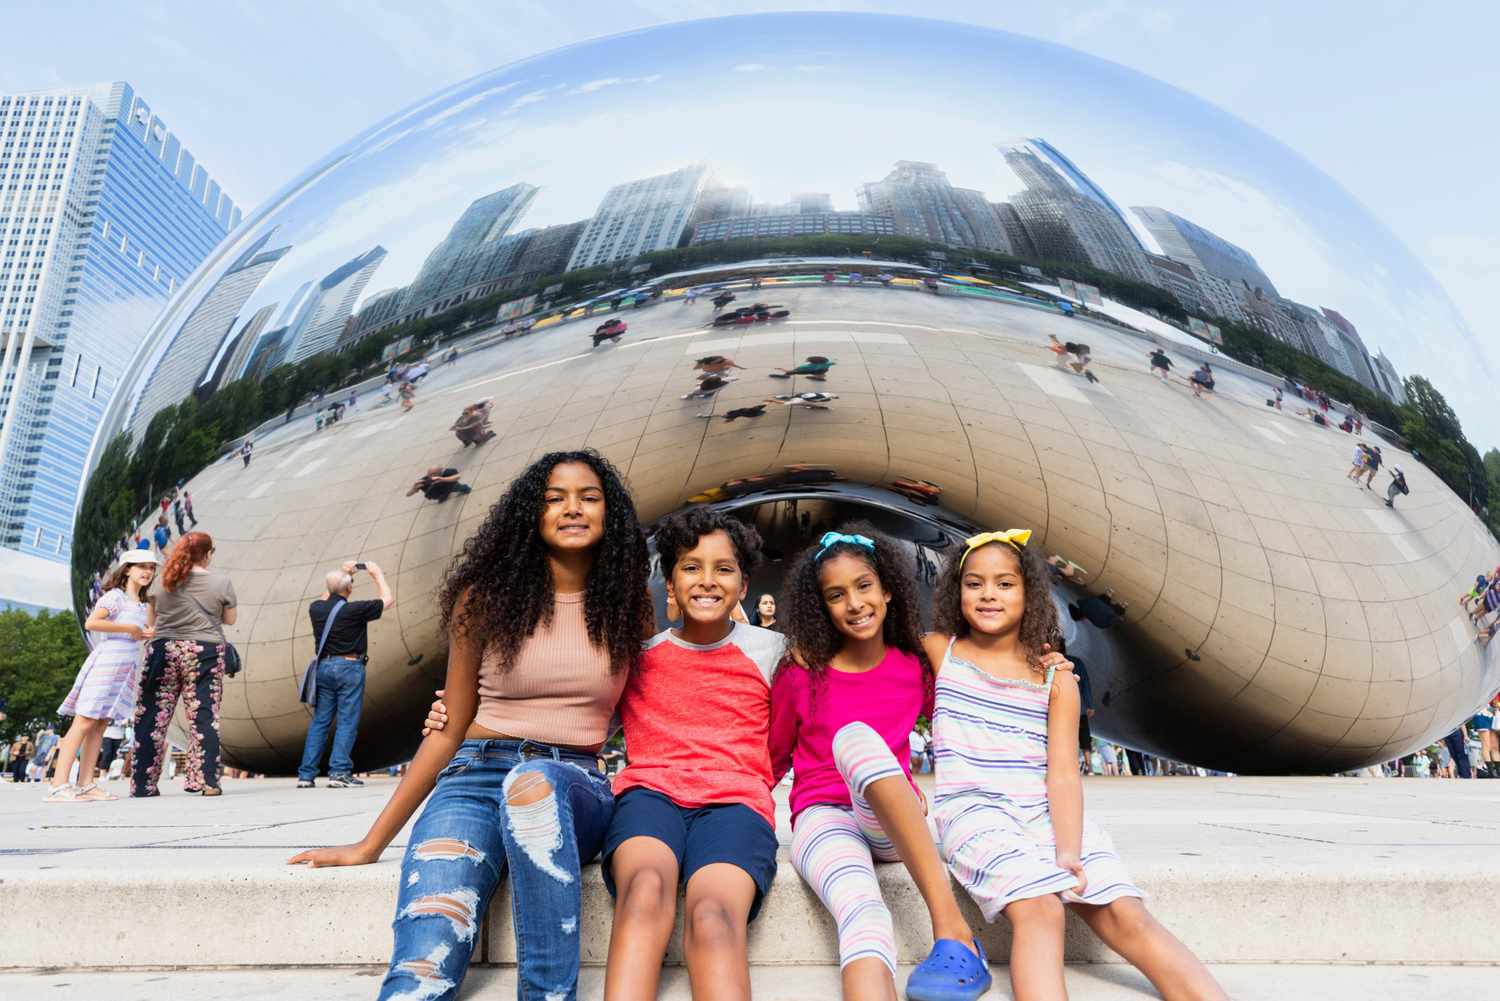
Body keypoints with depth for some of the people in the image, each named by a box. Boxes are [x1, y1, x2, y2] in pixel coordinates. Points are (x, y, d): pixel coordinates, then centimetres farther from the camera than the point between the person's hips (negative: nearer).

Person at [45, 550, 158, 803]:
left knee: (100, 725, 6)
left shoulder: (143, 605, 19)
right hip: (107, 661, -8)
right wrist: (129, 628, -13)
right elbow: (91, 623, -17)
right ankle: (58, 786, -11)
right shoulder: (116, 595, -4)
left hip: (127, 668, 8)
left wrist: (148, 634, 3)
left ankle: (86, 785, 6)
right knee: (84, 723, -10)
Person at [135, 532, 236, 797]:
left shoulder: (162, 581, 6)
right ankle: (205, 780, 1)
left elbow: (152, 618, 17)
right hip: (205, 653, -2)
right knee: (203, 717, 1)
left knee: (153, 718, 7)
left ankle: (143, 783, 10)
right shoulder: (222, 581, -1)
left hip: (164, 649, 2)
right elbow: (230, 619, 8)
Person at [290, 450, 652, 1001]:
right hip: (477, 776, 0)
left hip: (575, 788, 0)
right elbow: (448, 731, 10)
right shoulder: (488, 597, 7)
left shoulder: (625, 606, 8)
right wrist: (370, 844, 9)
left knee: (534, 783, -40)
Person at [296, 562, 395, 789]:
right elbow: (388, 600, 0)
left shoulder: (316, 609, 2)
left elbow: (325, 597, 28)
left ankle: (306, 775, 12)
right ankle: (339, 772, -4)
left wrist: (342, 573, 27)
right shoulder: (355, 610, -13)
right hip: (349, 668, -5)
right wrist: (377, 574, 11)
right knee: (347, 722, -1)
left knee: (319, 721, 11)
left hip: (324, 666, 5)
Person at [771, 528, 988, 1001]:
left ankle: (951, 927, -44)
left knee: (855, 736, -35)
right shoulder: (800, 675, 0)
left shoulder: (917, 668, 5)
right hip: (824, 820, 0)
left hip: (896, 825, 1)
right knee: (865, 916, -39)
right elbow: (772, 760, 13)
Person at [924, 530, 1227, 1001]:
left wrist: (1067, 850, -18)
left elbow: (1063, 774, 0)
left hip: (1048, 813, 3)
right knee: (1039, 909, -29)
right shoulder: (940, 651, 7)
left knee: (1126, 914, -18)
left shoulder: (1055, 677, 8)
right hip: (973, 808, -3)